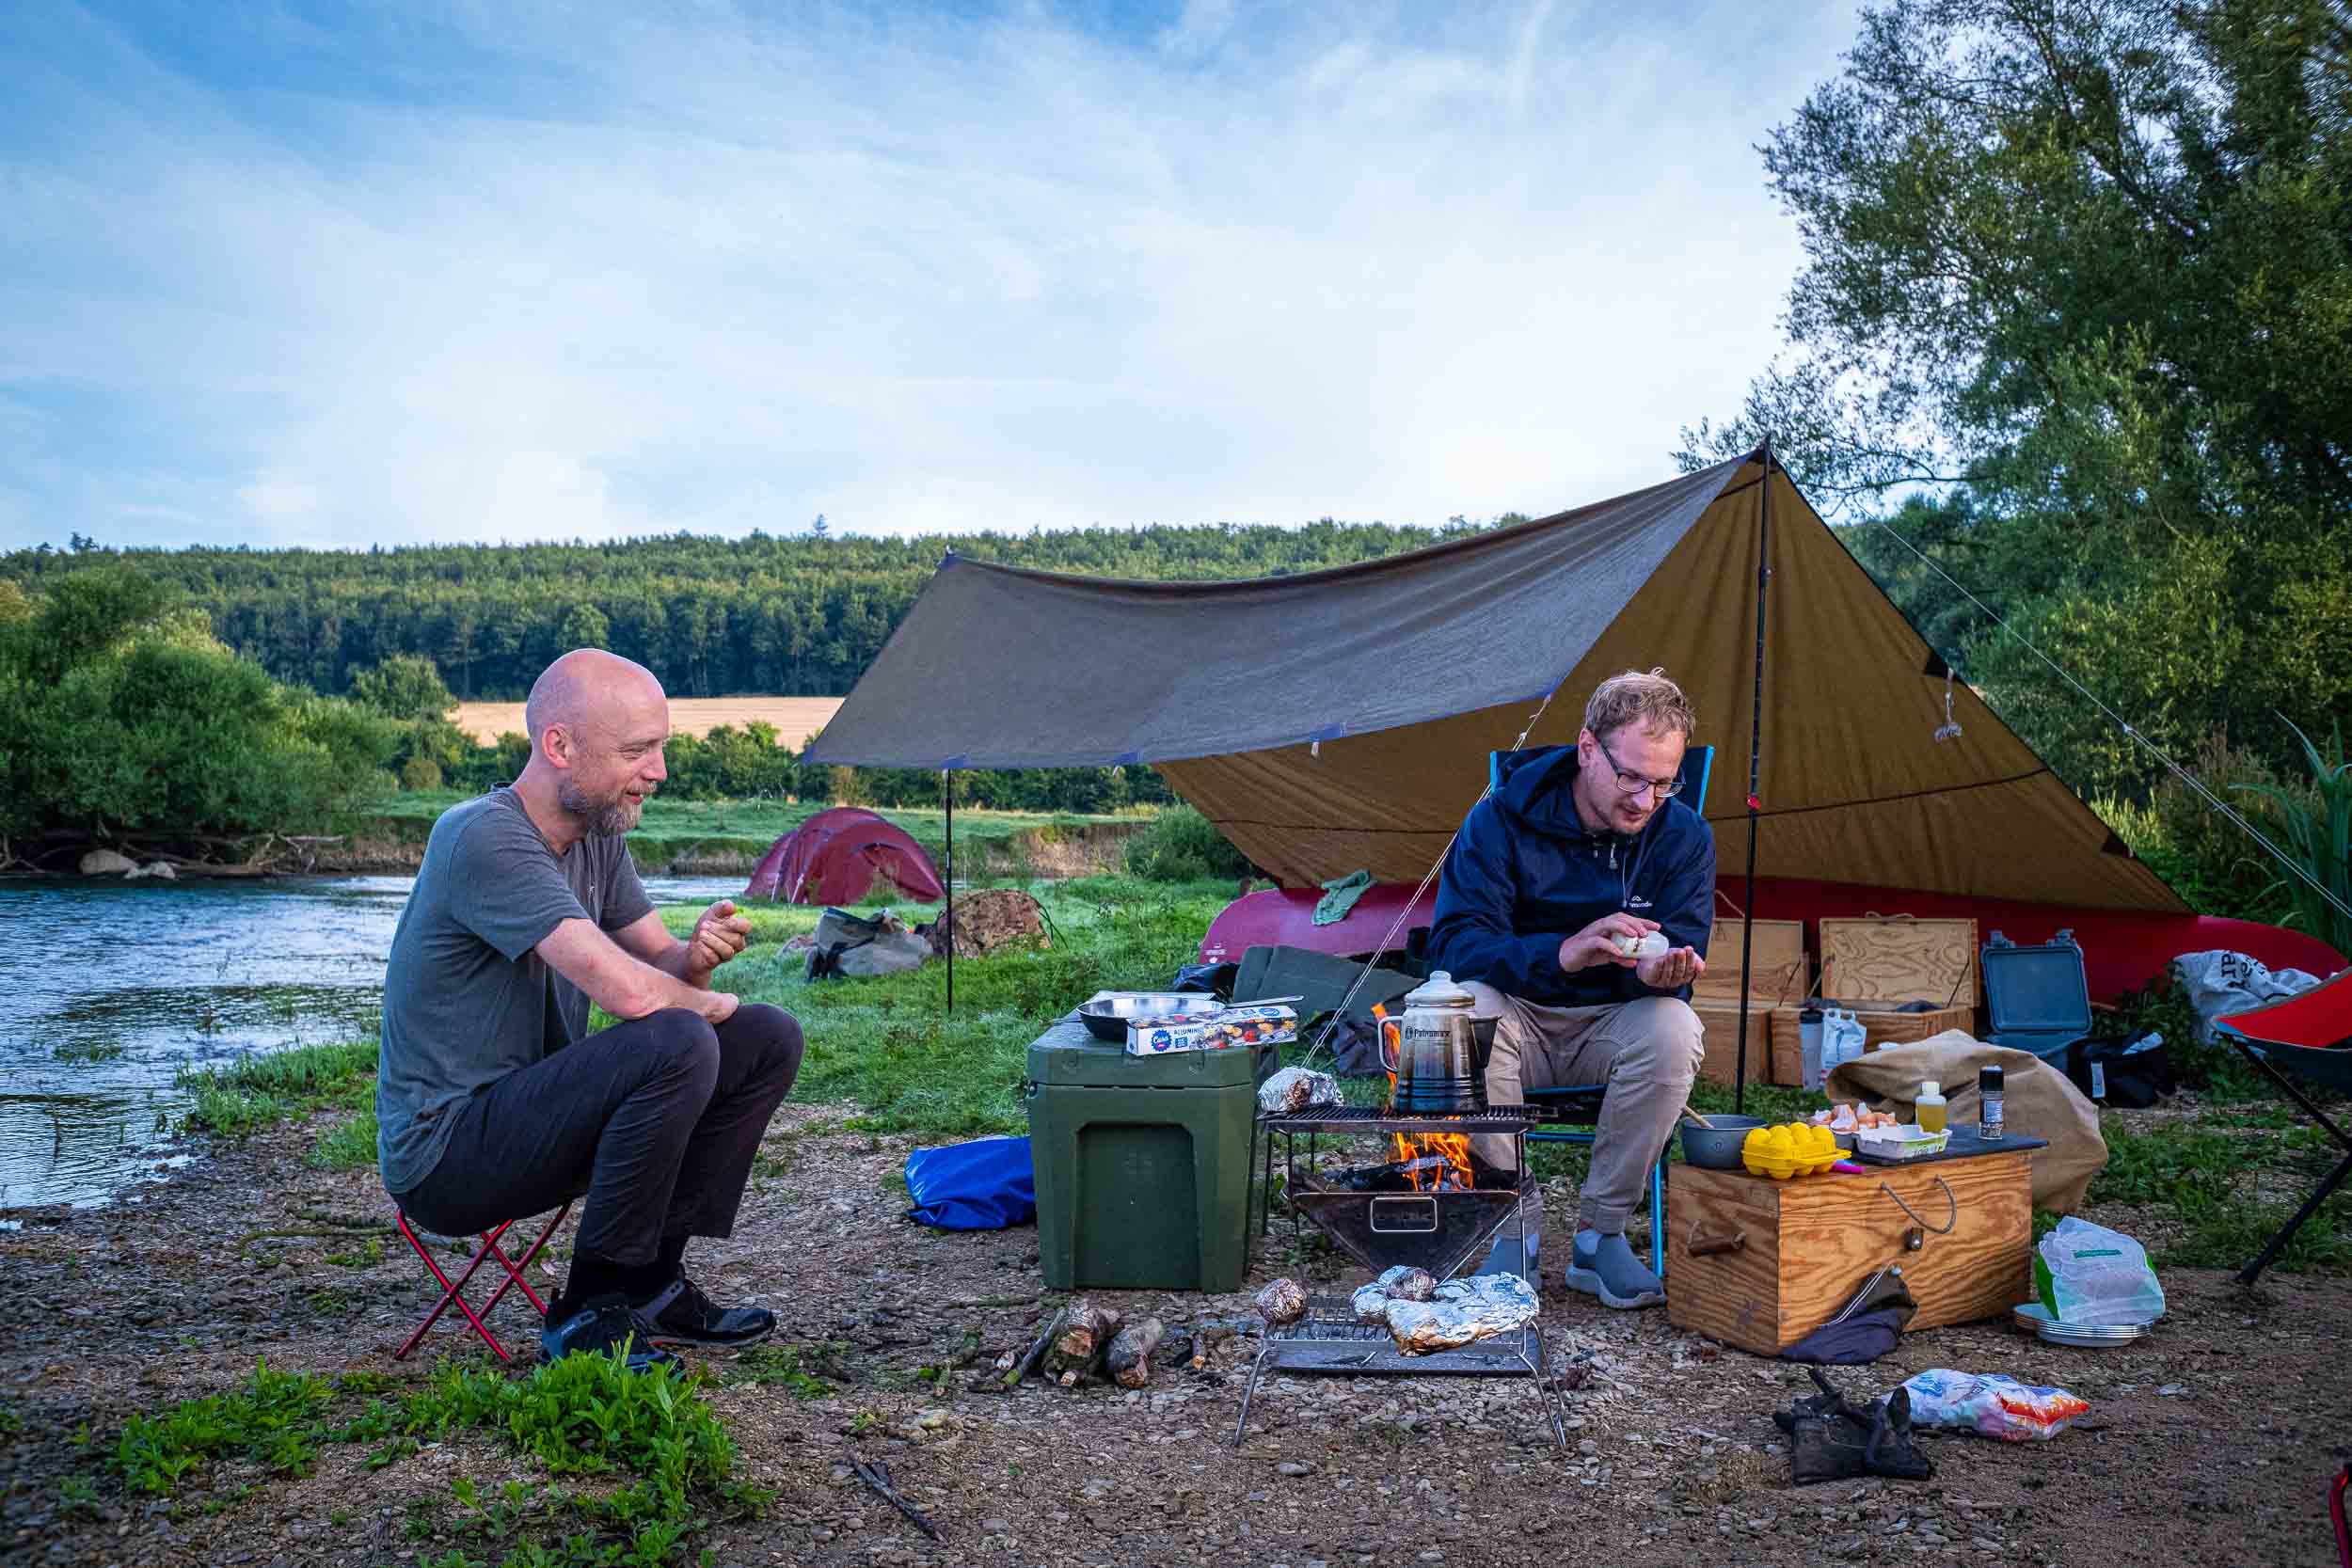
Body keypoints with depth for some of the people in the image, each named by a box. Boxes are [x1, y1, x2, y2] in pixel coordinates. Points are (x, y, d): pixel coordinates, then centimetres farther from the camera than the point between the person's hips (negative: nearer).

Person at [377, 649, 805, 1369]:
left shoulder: (597, 835, 5)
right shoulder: (485, 838, -23)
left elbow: (658, 963, 11)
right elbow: (626, 989, -31)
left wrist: (696, 954, -13)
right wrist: (705, 1003, -10)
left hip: (531, 1112, 9)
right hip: (444, 1154, -9)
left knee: (769, 1040, 2)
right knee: (678, 1045, -30)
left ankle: (652, 1282, 7)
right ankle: (588, 1314, -14)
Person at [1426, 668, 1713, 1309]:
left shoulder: (1684, 836, -7)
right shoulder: (1500, 819, -14)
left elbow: (1682, 954, -9)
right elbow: (1452, 941, -21)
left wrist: (1659, 971, -36)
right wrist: (1562, 953, -39)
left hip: (1613, 1027, 2)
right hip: (1519, 1018, -1)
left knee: (1674, 1030, -32)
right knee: (1467, 1012, -36)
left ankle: (1600, 1232, -16)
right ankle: (1516, 1228, -19)